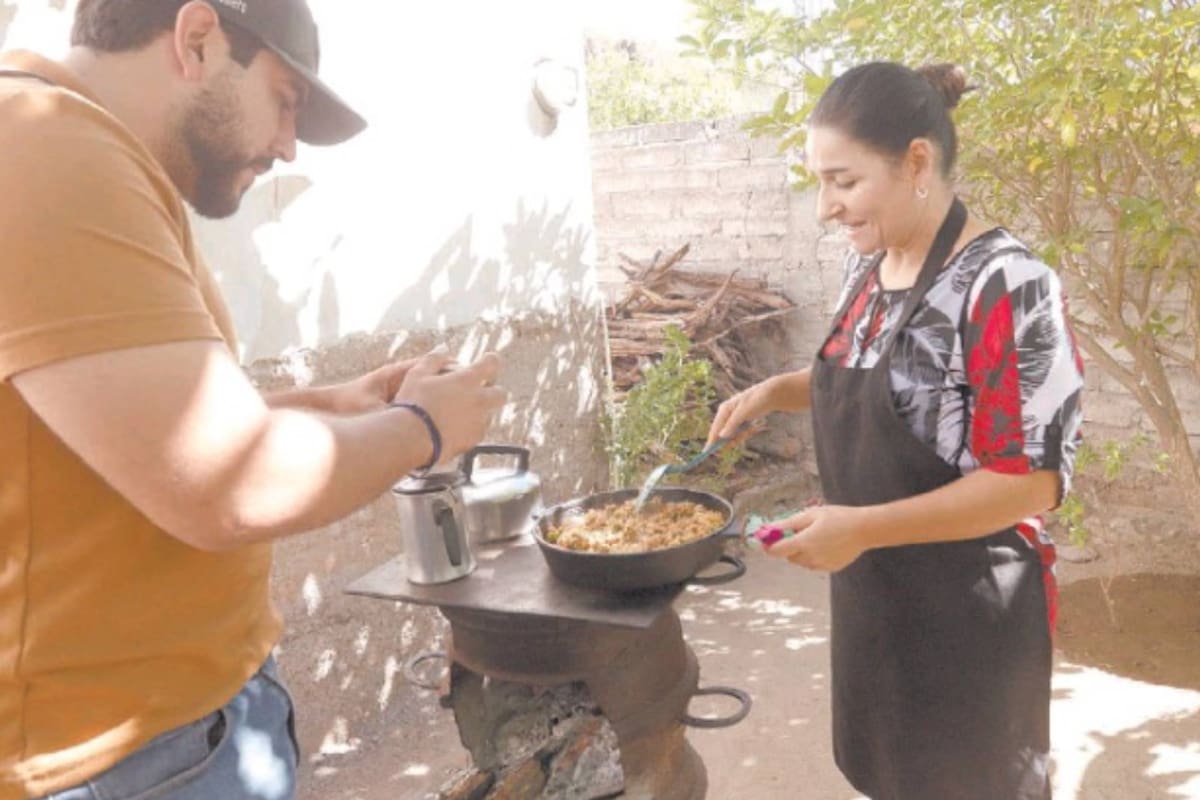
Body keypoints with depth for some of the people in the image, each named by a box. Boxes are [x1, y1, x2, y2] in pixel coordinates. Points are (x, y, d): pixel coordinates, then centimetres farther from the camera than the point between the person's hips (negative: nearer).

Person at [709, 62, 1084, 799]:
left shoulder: (1005, 287, -23)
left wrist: (862, 528, -29)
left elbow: (1034, 478, -24)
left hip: (969, 610, -7)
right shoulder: (868, 268, 1)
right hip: (872, 593, 7)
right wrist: (777, 390, -1)